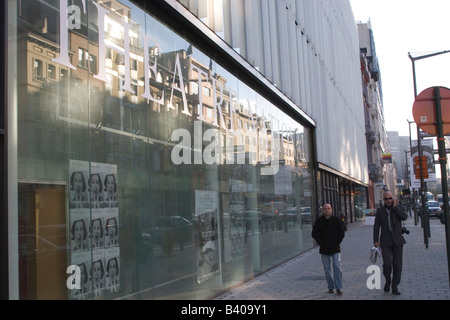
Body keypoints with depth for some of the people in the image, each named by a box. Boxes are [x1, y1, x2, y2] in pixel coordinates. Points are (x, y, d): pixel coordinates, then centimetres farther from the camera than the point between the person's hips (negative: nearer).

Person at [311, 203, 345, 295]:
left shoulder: (336, 220, 1)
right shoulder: (319, 221, 2)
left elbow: (342, 233, 5)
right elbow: (314, 233, 6)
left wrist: (337, 242, -2)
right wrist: (320, 242, -1)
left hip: (335, 249, -2)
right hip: (324, 249, 2)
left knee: (337, 267, -9)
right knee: (327, 269, 7)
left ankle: (338, 288, -5)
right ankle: (331, 287, 17)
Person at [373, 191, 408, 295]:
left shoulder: (398, 208, 5)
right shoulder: (380, 211, 5)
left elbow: (404, 217, -15)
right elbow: (376, 226, 4)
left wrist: (395, 206, -13)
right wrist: (376, 240, -3)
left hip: (397, 241, 1)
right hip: (385, 241, -1)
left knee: (397, 264, 1)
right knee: (387, 263, -12)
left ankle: (395, 287, 12)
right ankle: (388, 281, 15)